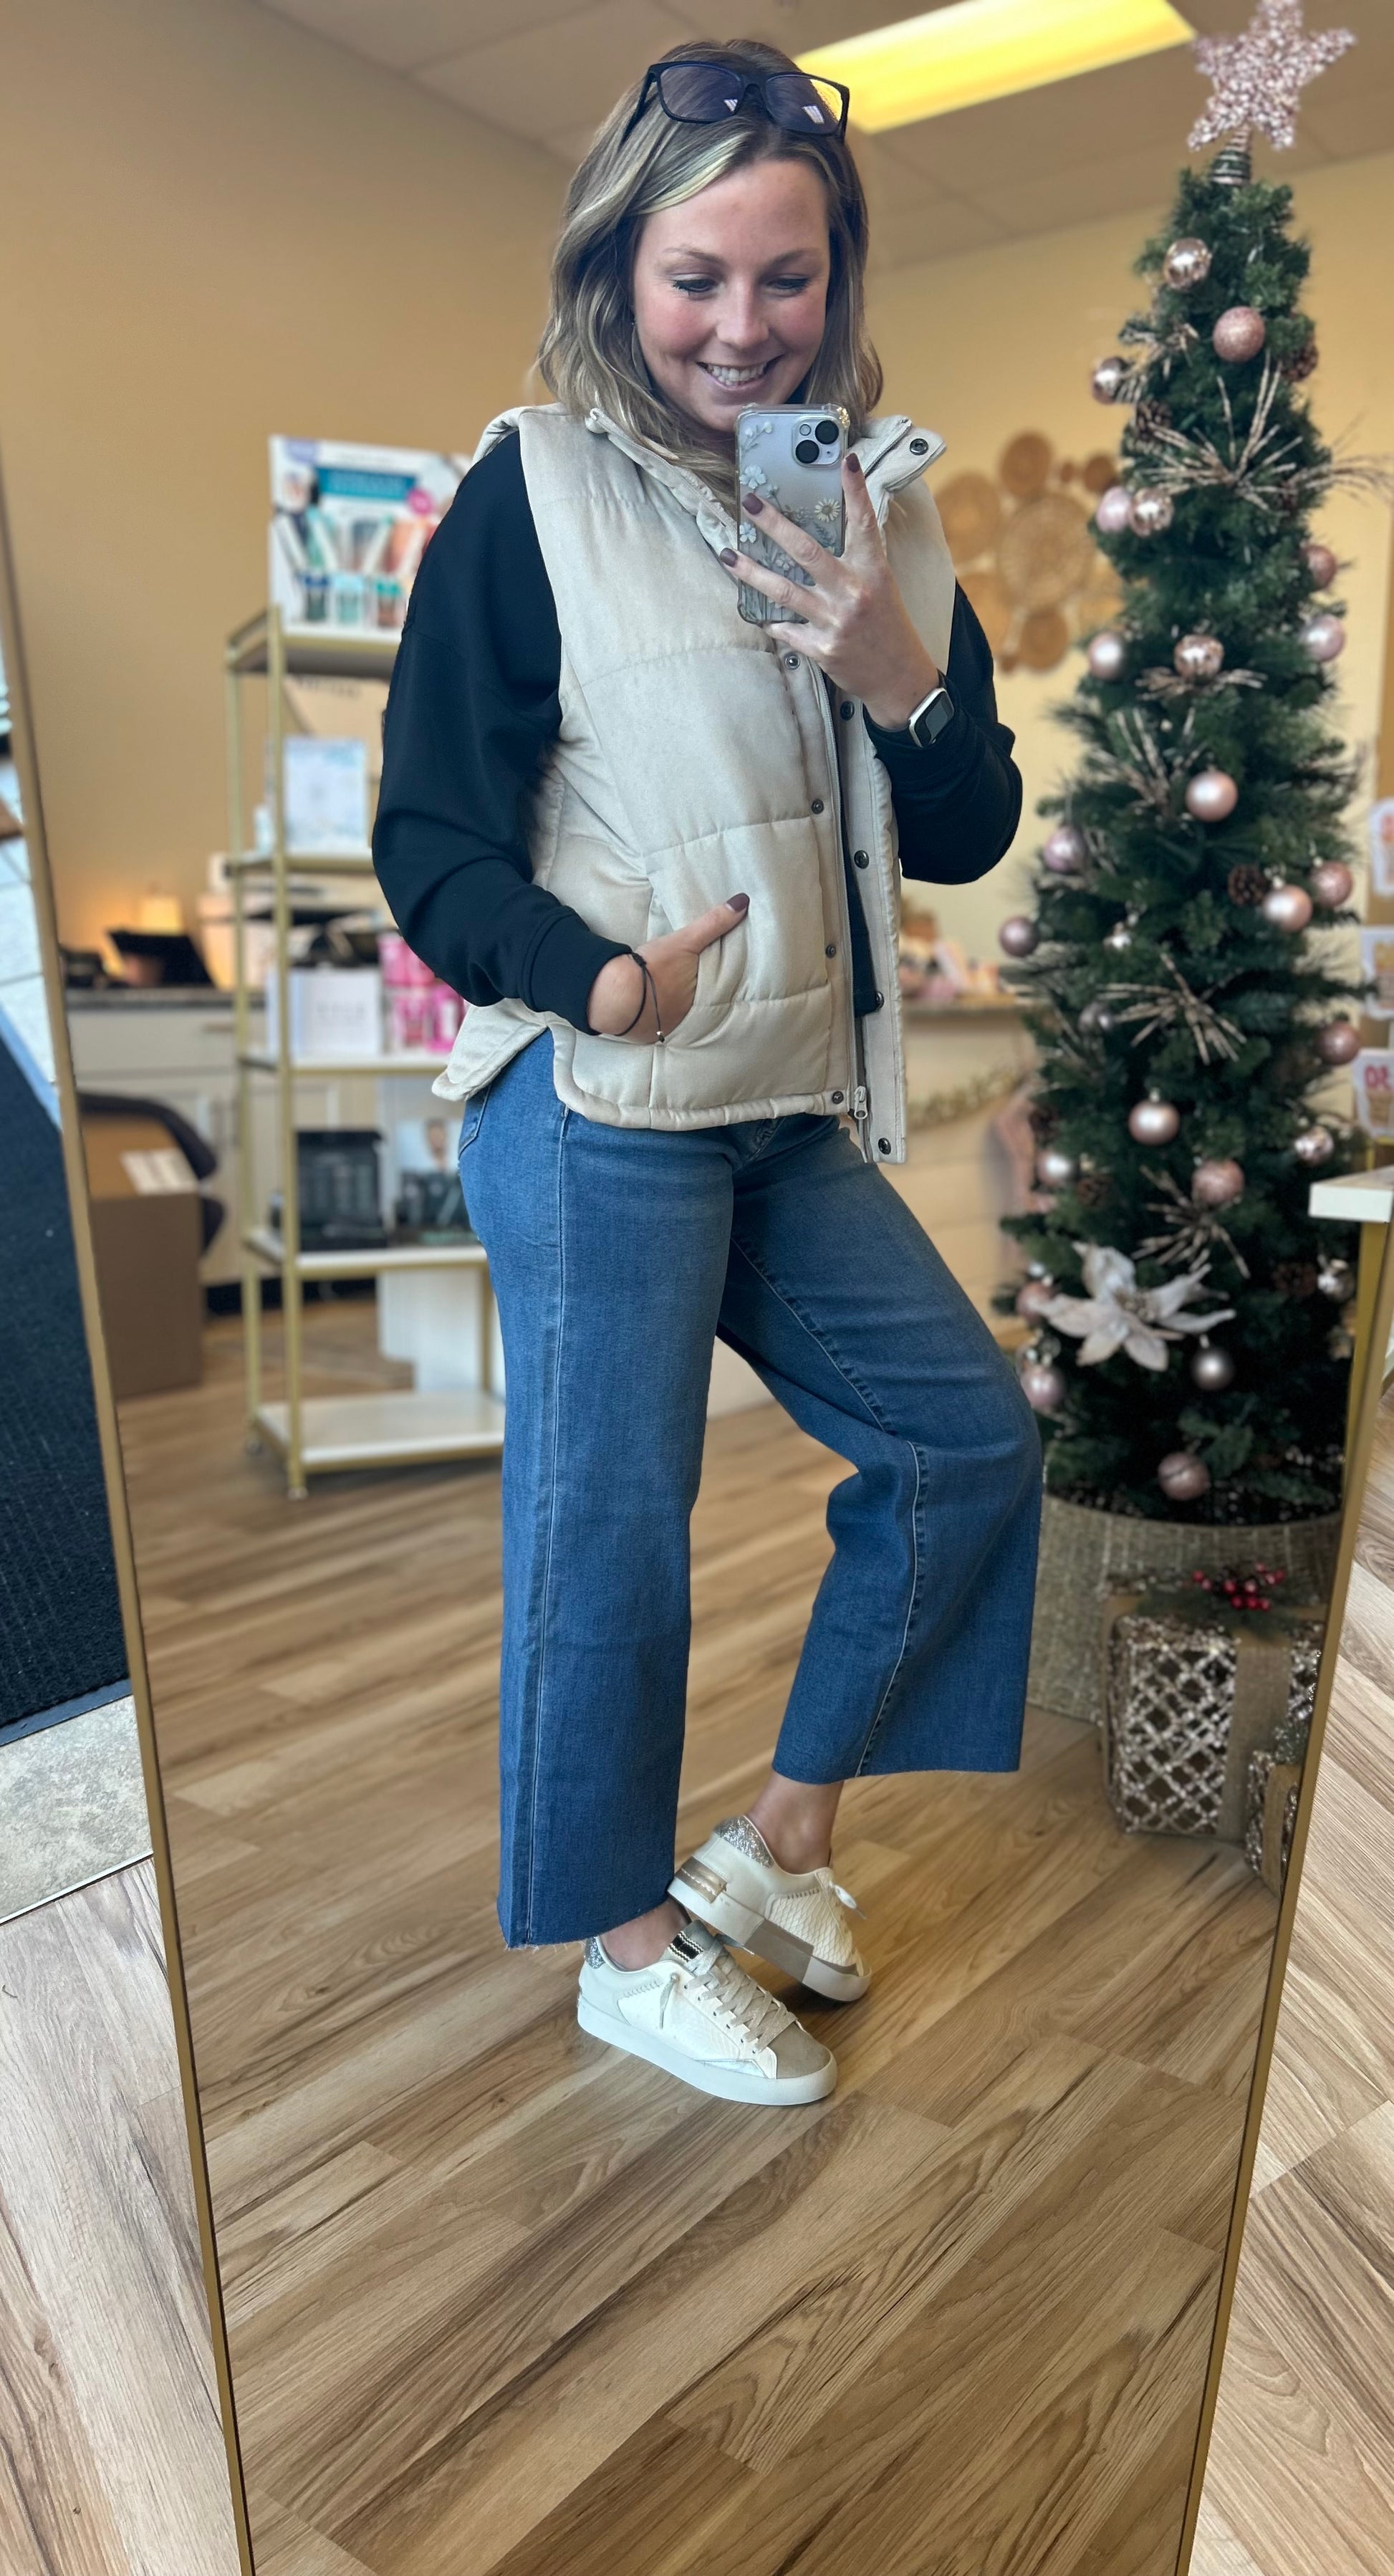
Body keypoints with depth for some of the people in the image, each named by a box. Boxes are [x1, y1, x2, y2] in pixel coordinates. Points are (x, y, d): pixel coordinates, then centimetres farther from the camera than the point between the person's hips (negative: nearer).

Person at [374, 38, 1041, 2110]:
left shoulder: (878, 496, 13)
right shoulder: (534, 492, -4)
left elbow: (969, 835, 11)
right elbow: (428, 838, -7)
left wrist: (903, 677, -8)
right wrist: (596, 979, -24)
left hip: (796, 1116, 7)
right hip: (597, 1111, -7)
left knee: (969, 1439, 10)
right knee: (611, 1522, 1)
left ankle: (780, 1847, 27)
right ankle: (631, 1948, 25)